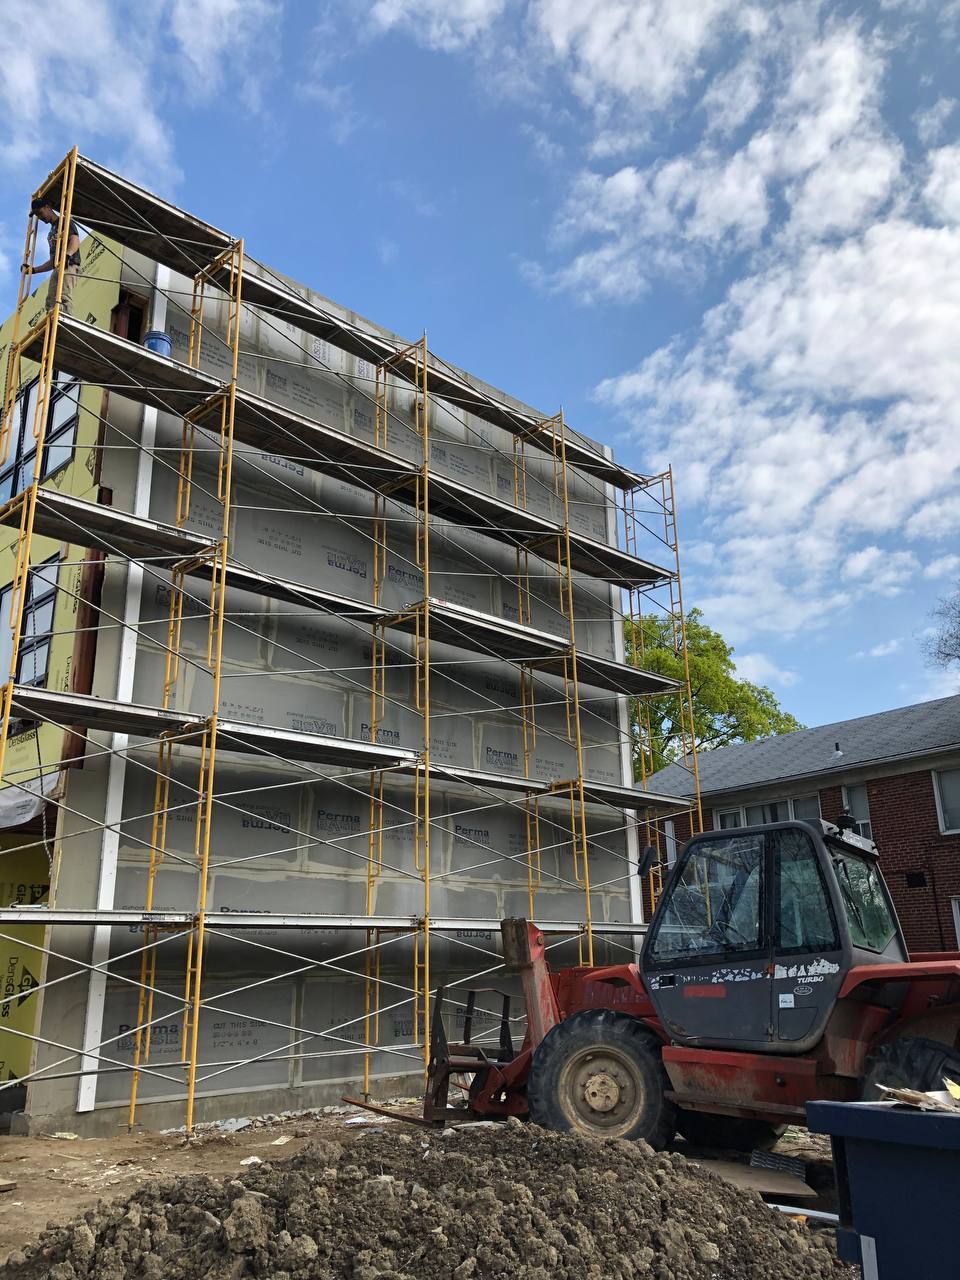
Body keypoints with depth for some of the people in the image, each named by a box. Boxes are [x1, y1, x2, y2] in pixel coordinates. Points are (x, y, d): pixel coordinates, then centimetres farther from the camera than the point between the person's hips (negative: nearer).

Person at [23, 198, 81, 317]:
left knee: (63, 298, -29)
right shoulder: (52, 231, 33)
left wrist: (67, 254, -34)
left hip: (69, 265, -10)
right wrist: (33, 270, 33)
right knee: (50, 301, -3)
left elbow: (75, 241, -14)